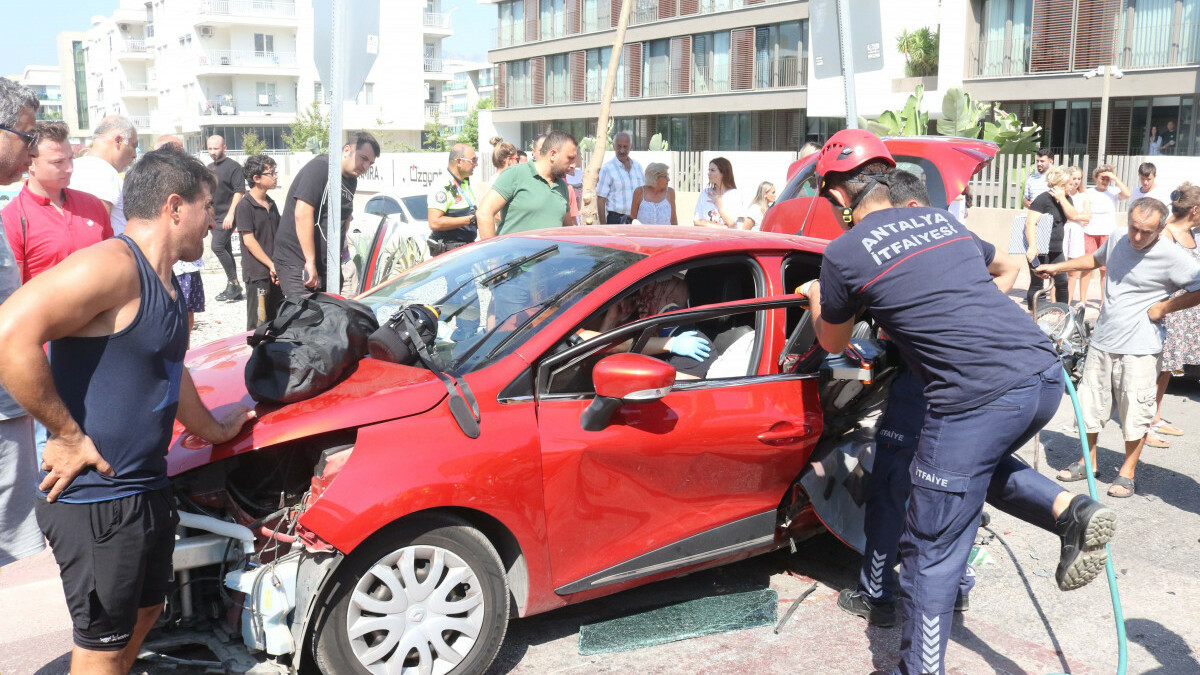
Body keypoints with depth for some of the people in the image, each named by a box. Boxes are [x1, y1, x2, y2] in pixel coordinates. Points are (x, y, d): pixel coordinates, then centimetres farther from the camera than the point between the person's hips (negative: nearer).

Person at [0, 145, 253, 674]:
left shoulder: (164, 283, 12)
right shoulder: (113, 265, -20)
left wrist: (214, 429, 40)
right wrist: (68, 435, -25)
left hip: (147, 488, 10)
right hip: (94, 501, -9)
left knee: (144, 612, 24)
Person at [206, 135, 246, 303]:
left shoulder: (233, 166, -7)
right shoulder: (210, 168, 17)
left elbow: (240, 191, -14)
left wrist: (230, 214, -21)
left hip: (227, 217, -8)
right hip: (214, 217, 8)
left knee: (217, 246, -19)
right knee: (226, 251, 9)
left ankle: (233, 283, -9)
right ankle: (234, 289, 13)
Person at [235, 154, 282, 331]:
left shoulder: (271, 204, 13)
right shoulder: (244, 206, -10)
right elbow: (249, 240, -13)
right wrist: (271, 265, -14)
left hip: (275, 273, 7)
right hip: (257, 274, -7)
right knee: (258, 324, -1)